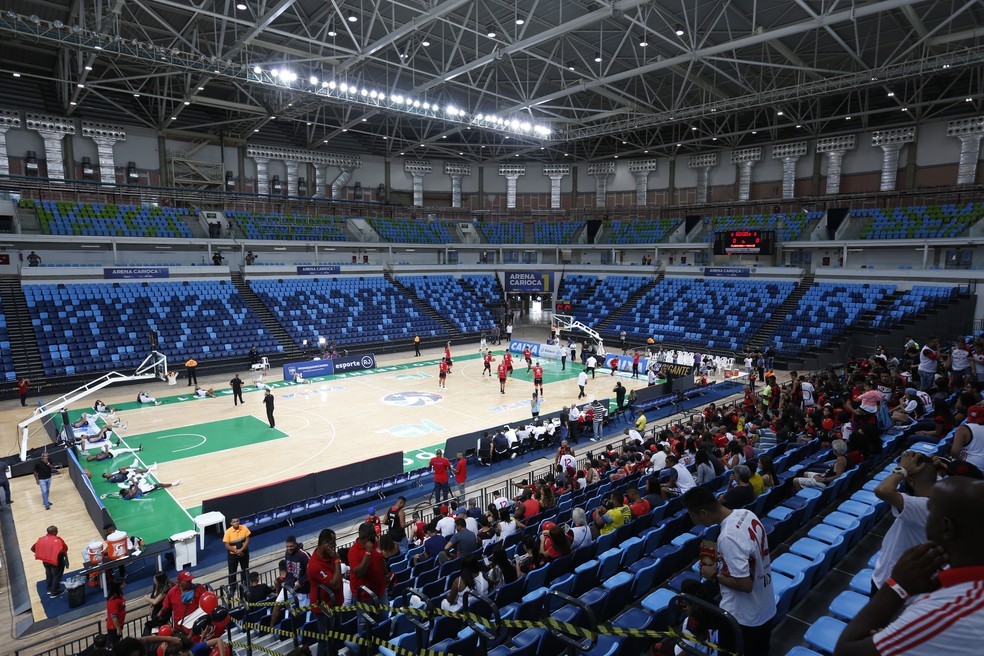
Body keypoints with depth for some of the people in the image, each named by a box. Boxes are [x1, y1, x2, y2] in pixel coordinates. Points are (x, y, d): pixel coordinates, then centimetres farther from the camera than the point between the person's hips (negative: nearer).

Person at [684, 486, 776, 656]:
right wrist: (722, 558, 4)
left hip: (743, 617, -7)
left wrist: (714, 575, -14)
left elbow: (745, 585, -28)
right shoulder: (747, 514, -8)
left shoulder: (728, 538, -33)